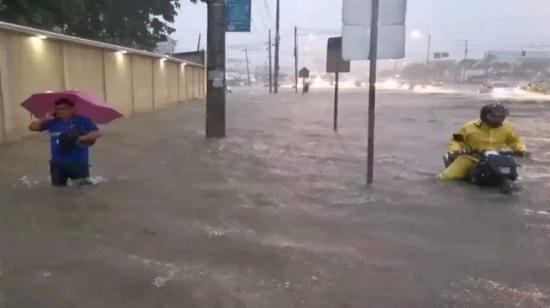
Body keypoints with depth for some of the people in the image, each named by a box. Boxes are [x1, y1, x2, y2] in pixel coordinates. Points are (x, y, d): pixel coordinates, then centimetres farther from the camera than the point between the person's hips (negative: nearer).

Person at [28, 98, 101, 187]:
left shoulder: (83, 121, -3)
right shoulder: (53, 122, 7)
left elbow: (97, 133, -10)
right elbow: (32, 128, 11)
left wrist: (80, 139, -21)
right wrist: (44, 120, -6)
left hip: (79, 163, -4)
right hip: (58, 164, 4)